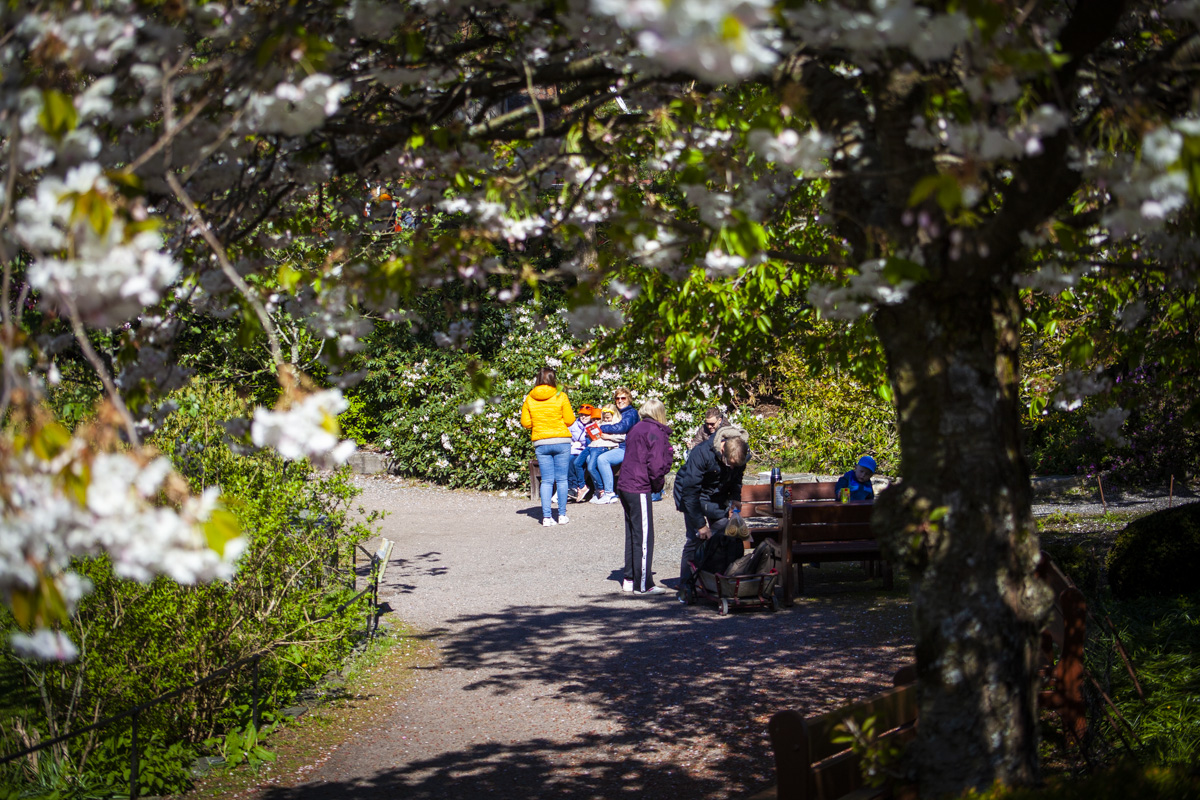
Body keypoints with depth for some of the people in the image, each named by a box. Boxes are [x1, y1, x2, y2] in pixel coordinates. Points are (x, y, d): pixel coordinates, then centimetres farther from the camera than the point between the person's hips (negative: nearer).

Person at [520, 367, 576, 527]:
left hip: (541, 443, 2)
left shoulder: (529, 399, 1)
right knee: (562, 479, 7)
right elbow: (569, 420, -5)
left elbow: (525, 423, 3)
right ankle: (562, 515, 9)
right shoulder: (560, 397, -6)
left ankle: (546, 517, 0)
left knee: (546, 480, 6)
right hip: (561, 441, -2)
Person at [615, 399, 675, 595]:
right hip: (640, 489, -8)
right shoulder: (655, 432, -9)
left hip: (625, 486, 8)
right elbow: (655, 464, -15)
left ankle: (630, 579, 21)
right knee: (644, 536, -4)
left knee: (632, 534, 16)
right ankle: (643, 584, -2)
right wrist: (658, 485, 0)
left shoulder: (635, 429, 16)